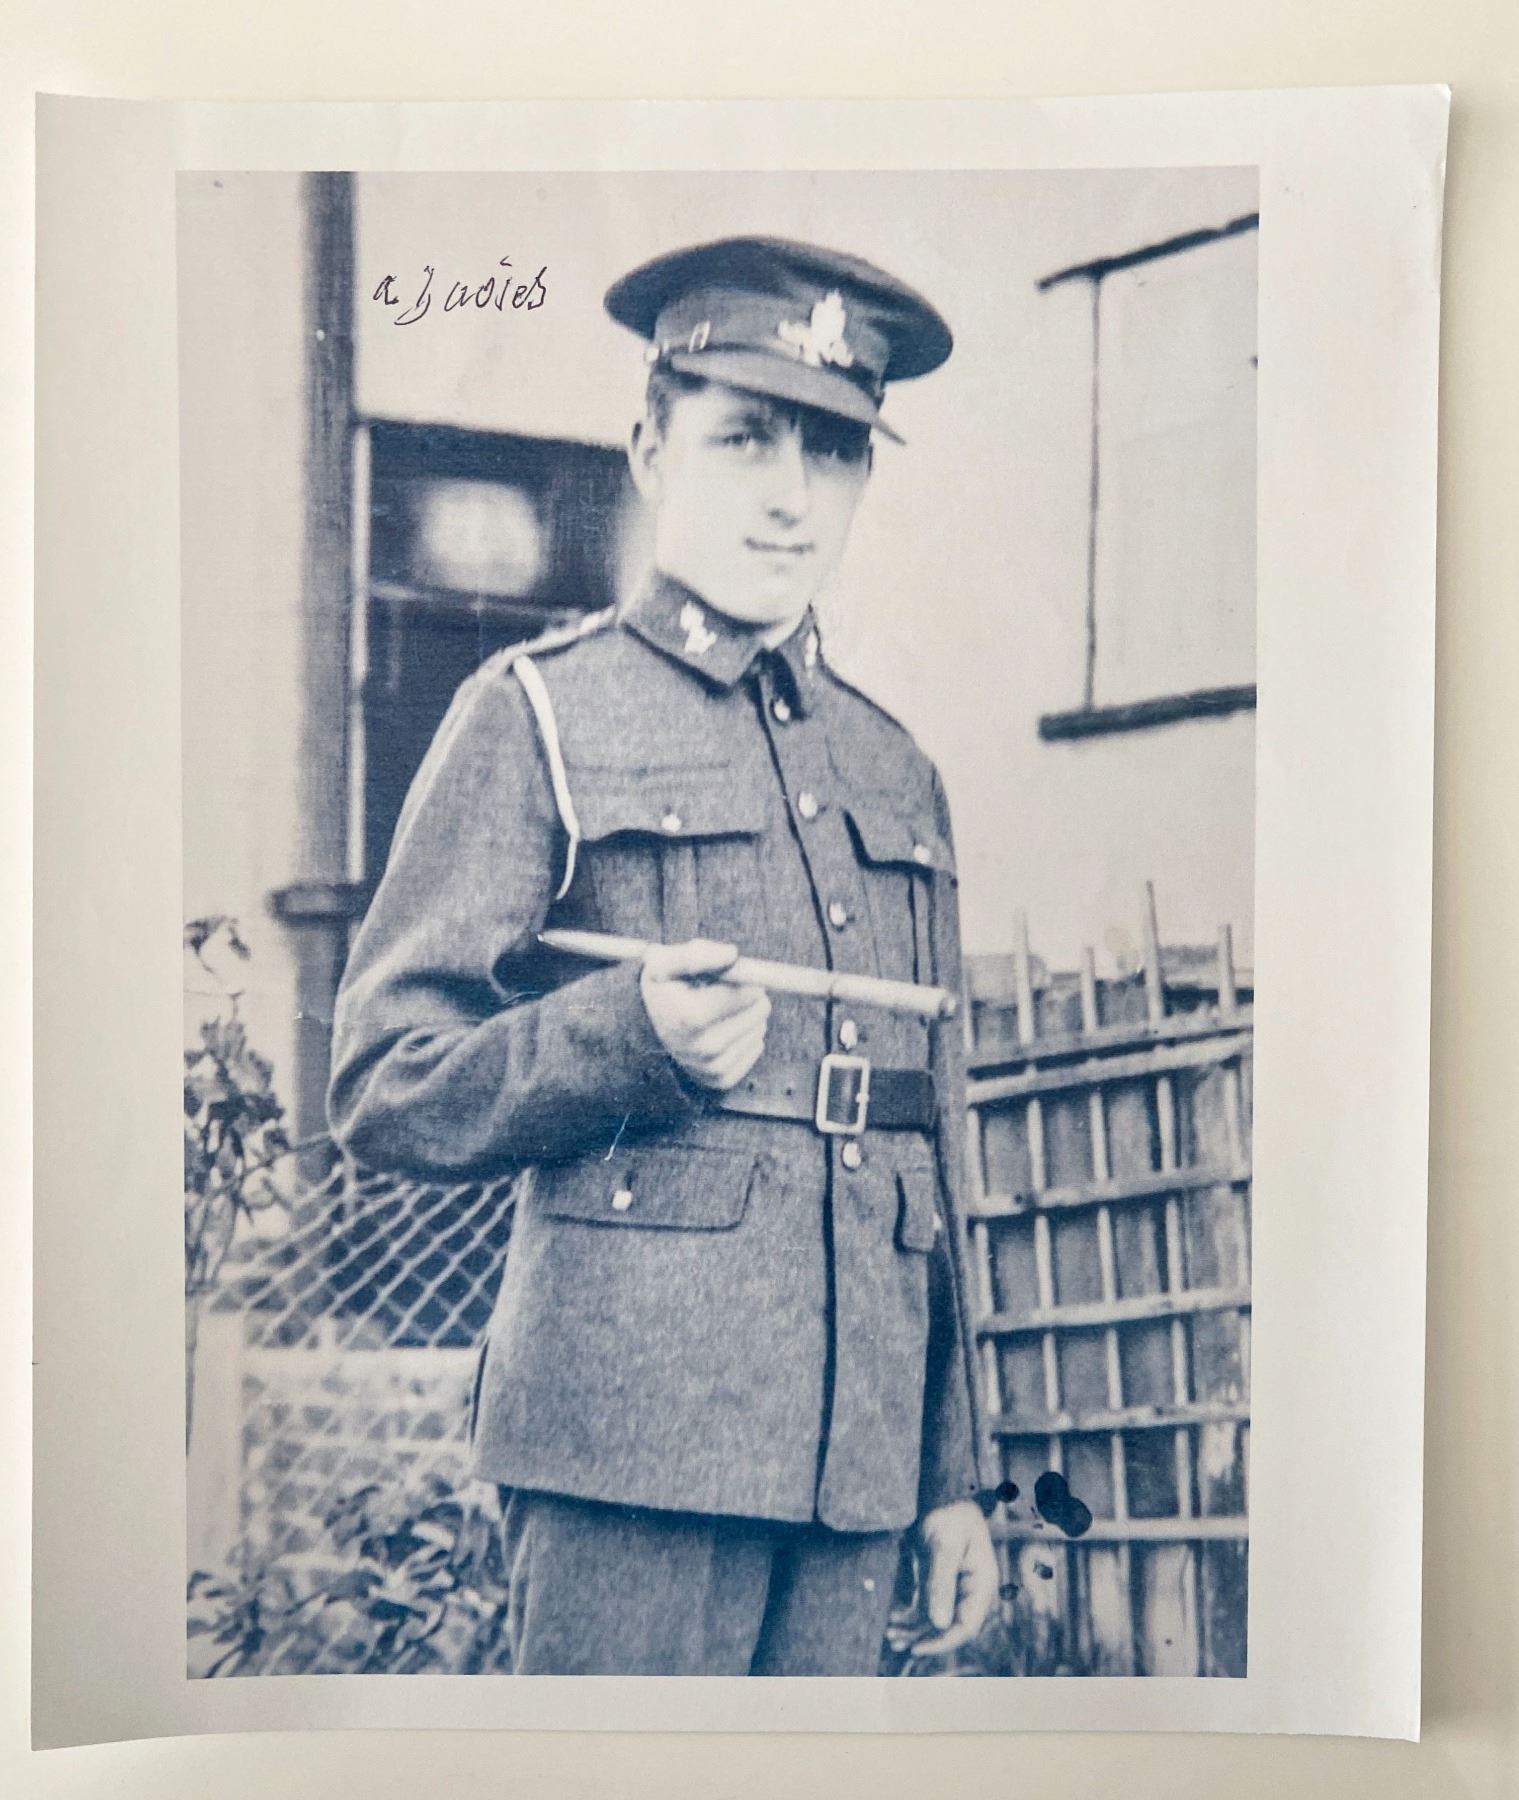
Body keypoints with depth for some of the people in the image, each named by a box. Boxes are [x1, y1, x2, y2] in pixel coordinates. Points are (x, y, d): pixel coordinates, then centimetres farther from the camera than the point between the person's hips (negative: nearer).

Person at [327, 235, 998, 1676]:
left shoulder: (895, 772, 16)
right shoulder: (538, 714, 1)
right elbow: (383, 1094, -2)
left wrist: (954, 1473, 17)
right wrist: (634, 1036, -19)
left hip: (857, 1449, 5)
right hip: (635, 1431, -4)